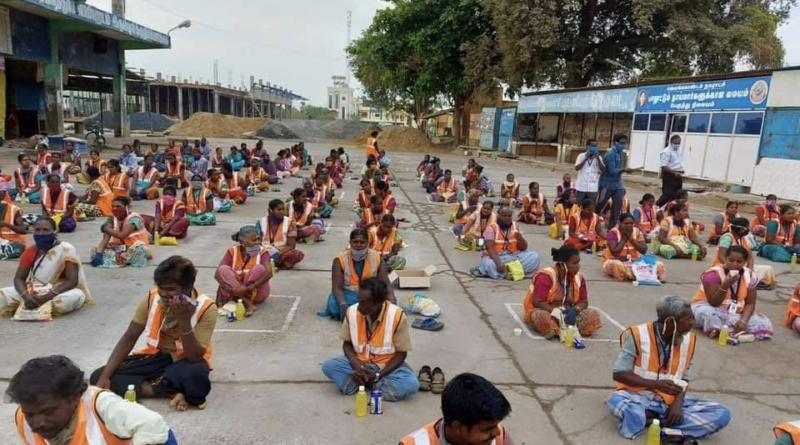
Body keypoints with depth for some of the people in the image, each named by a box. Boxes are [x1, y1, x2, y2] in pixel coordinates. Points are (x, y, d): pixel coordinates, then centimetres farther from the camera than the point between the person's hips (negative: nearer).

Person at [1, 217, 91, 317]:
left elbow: (72, 281, -19)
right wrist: (26, 296, -23)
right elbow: (19, 278, -1)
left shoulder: (66, 250, -14)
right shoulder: (30, 251, 0)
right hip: (34, 292, 3)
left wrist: (46, 297, -29)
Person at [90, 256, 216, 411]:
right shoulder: (152, 298, -11)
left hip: (185, 362, -5)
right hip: (157, 356, 5)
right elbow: (129, 337, -6)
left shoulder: (206, 308, -22)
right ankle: (172, 393, -23)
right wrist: (105, 376, -17)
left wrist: (184, 321, -38)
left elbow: (195, 357, -25)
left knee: (196, 374, -41)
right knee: (97, 377, -17)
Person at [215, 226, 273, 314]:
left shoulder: (262, 252, -7)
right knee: (223, 269, -22)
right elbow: (218, 273, -12)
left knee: (259, 268, -26)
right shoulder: (232, 252, -3)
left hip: (257, 293, -2)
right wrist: (230, 289, -30)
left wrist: (249, 288, -36)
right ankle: (247, 303, -31)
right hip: (235, 292, 2)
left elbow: (269, 273, -24)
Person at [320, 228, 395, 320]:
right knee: (334, 305, -34)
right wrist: (343, 305, -38)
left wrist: (391, 301, -30)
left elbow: (386, 283, -9)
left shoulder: (377, 258, -6)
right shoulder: (340, 259, -12)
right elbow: (337, 287, -17)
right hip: (348, 294, -1)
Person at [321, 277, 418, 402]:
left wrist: (378, 375, -23)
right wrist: (358, 367, -19)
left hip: (387, 365, -2)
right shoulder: (352, 311, -14)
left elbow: (401, 353, -12)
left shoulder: (397, 316, -22)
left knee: (411, 384, -31)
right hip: (359, 362, 2)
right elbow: (347, 344, 0)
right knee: (328, 366, -23)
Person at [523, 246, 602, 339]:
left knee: (593, 314, -18)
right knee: (542, 316, -39)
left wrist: (574, 310, -21)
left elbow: (583, 302, 2)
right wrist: (557, 312, -31)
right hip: (547, 312, -6)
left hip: (567, 314, 6)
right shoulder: (546, 277, -19)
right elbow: (537, 303, -23)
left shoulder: (579, 278, -1)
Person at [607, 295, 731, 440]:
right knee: (617, 401, -39)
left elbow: (684, 378, 10)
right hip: (639, 396, -5)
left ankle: (651, 417, -19)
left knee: (721, 414, -18)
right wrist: (656, 384, -23)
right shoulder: (638, 336, -12)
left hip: (670, 400, 6)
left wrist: (678, 403, -10)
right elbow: (619, 374, -11)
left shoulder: (689, 340, 2)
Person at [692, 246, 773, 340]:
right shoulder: (713, 274, -18)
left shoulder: (750, 276, -4)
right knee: (708, 313, -40)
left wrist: (743, 321, -20)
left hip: (735, 314, 6)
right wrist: (725, 285, -36)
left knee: (764, 324, -17)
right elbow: (714, 303, -22)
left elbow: (750, 304, -1)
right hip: (709, 307, -6)